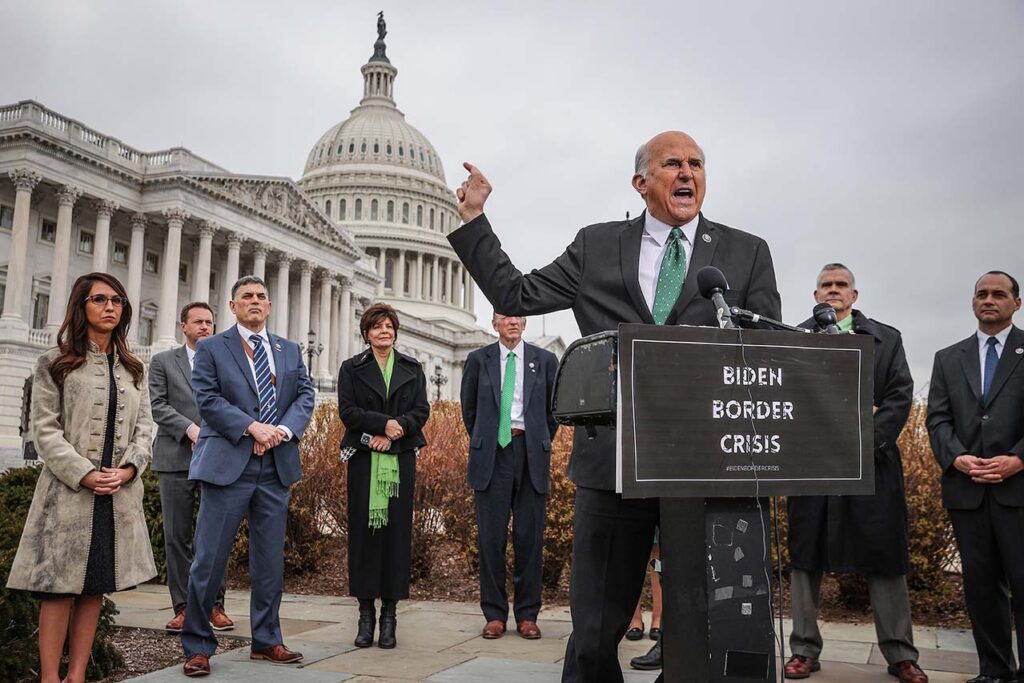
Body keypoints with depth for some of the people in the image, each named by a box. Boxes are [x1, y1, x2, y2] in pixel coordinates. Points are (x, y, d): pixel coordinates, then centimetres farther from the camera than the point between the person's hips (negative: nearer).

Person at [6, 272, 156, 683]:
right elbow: (45, 430, -4)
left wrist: (129, 468, -6)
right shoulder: (54, 364, 3)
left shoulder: (134, 369, 15)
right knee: (61, 587, -3)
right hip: (69, 489, -4)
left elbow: (144, 427, 11)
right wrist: (84, 474, -15)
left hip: (120, 492, 4)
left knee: (95, 588, 7)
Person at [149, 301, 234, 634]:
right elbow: (159, 406, 1)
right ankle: (183, 607, 10)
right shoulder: (163, 361, 10)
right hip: (177, 458, 0)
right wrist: (190, 429, -12)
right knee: (177, 536, 2)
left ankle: (215, 605, 10)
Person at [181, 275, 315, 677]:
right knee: (209, 561, 0)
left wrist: (283, 430, -11)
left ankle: (266, 640, 23)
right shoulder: (211, 348, 3)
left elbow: (305, 395, 7)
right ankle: (198, 646, 13)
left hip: (276, 467, 4)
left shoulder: (290, 350, 15)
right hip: (227, 464, -4)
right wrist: (253, 427, -17)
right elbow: (208, 399, -7)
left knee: (270, 560, 11)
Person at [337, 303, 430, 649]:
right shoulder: (352, 368, 8)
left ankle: (389, 616, 6)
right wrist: (384, 423, -15)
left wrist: (394, 431, -12)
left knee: (397, 530, 0)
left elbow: (422, 410, 4)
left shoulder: (412, 368, 12)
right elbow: (347, 410, -3)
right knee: (363, 531, -1)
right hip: (364, 459, -1)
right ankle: (366, 613, 7)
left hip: (401, 458, 1)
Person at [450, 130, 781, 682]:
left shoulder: (747, 253, 9)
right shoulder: (596, 247, 10)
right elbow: (516, 296, 10)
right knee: (594, 634, 8)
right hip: (615, 462, 0)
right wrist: (473, 221, 6)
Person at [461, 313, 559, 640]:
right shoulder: (479, 359, 7)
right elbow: (469, 408, 15)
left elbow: (554, 408, 15)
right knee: (491, 536, 2)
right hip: (493, 454, 0)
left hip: (531, 454, 0)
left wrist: (541, 443, 11)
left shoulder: (545, 360, 7)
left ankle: (527, 615, 14)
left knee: (530, 537, 3)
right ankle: (495, 614, 12)